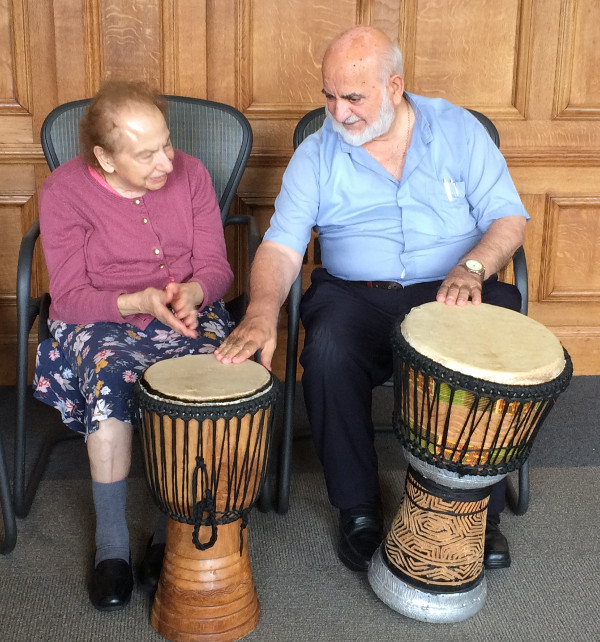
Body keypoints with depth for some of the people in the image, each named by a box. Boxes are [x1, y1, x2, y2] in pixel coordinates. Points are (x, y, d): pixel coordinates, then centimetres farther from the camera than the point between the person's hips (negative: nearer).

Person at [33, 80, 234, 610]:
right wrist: (138, 302, -27)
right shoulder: (64, 190, -9)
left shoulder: (189, 173, -1)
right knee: (108, 372, -36)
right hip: (100, 323, -1)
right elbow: (70, 297, -10)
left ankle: (172, 528, -15)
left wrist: (192, 292, -25)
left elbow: (217, 268, -1)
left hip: (187, 314, 2)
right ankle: (111, 542, -21)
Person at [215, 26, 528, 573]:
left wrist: (472, 267, -20)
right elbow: (281, 246, -6)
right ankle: (359, 508, -9)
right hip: (356, 296, 0)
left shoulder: (458, 129, 4)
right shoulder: (317, 154, 4)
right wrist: (262, 313, -26)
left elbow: (509, 220, 1)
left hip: (452, 292, 0)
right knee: (328, 357, -32)